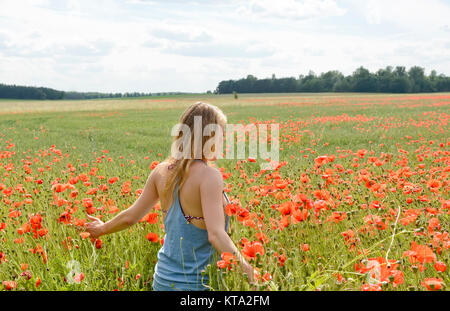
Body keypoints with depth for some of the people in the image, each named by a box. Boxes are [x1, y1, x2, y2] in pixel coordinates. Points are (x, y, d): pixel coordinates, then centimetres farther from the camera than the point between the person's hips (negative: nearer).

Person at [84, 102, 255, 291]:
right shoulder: (208, 176, -19)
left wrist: (102, 228, 27)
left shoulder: (162, 171, 0)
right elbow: (216, 235, -28)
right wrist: (249, 272, -28)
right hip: (197, 284, -6)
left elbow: (130, 216, 10)